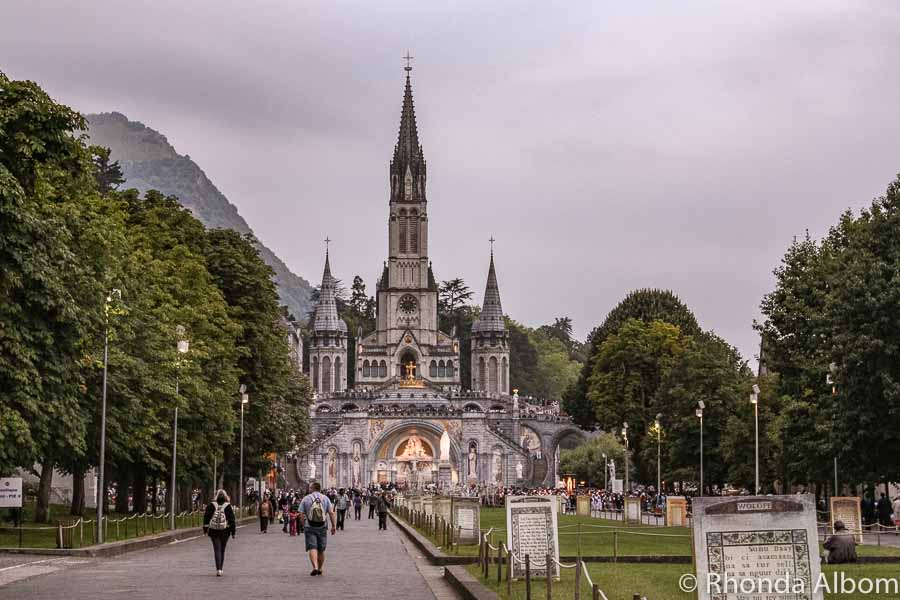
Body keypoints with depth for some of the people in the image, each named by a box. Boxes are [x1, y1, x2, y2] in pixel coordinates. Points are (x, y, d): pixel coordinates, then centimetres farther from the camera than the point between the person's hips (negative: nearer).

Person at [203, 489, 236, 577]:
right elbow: (232, 519, -2)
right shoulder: (228, 506, -3)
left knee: (217, 550, -2)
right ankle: (220, 569, 21)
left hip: (214, 531, -1)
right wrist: (233, 531, 4)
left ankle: (218, 569, -16)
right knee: (222, 550, 14)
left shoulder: (211, 505, -2)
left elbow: (206, 517, 1)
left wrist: (205, 528, 10)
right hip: (225, 531, 1)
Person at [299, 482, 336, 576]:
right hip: (322, 527, 2)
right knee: (321, 550, 14)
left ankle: (315, 567, -28)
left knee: (312, 548, -9)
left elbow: (301, 515, -2)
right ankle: (320, 569, 25)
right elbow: (331, 513, -2)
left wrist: (304, 525, 11)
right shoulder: (325, 498, 4)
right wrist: (334, 526, 3)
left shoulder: (305, 499, 0)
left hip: (310, 527, -2)